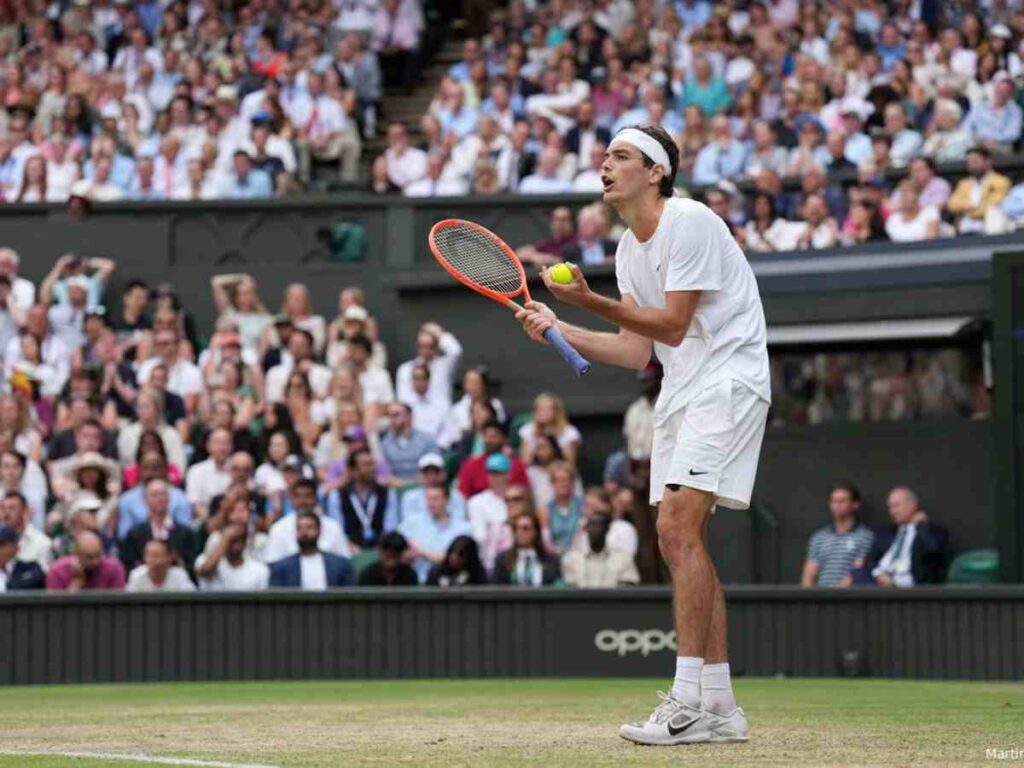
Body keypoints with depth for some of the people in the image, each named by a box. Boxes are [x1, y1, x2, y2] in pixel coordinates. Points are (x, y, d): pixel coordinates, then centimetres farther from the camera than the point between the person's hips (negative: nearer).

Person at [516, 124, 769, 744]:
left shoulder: (690, 222, -13)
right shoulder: (629, 250, 14)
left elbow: (672, 326, -18)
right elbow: (639, 351, 12)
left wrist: (590, 300, -24)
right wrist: (559, 328, 4)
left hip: (727, 382, -10)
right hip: (680, 391, 10)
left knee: (679, 526, -19)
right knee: (678, 539, 6)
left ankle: (690, 702, -20)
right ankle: (720, 708, 11)